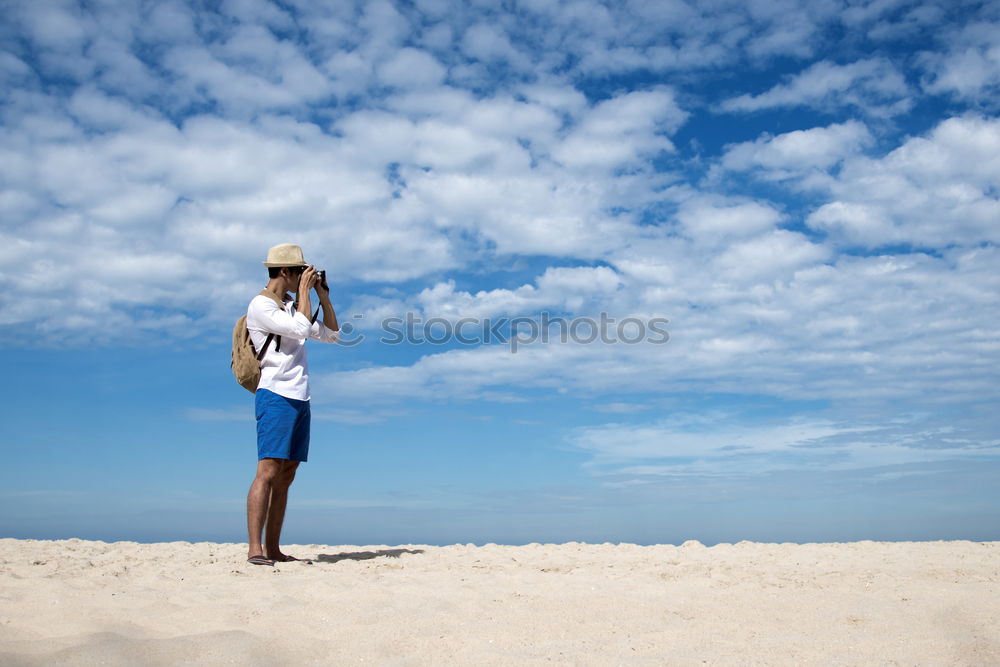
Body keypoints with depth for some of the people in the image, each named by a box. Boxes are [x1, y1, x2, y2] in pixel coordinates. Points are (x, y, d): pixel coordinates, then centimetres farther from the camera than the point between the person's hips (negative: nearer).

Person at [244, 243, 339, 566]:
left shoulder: (291, 307, 21)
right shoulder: (260, 306, -4)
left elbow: (331, 334, 22)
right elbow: (302, 328, -16)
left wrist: (323, 294, 16)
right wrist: (305, 290, -4)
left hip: (300, 399, 8)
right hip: (276, 396, -8)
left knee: (286, 476, 5)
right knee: (268, 471, -14)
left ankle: (273, 548, 7)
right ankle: (255, 549, -15)